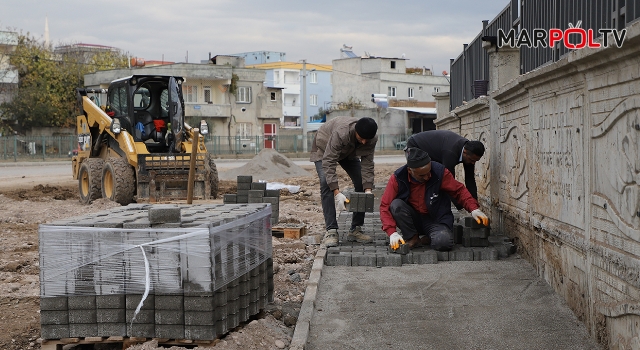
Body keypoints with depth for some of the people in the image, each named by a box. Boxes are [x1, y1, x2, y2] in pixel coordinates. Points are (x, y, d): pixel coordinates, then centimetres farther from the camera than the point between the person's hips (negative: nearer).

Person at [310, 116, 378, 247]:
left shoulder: (371, 139, -28)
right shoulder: (341, 133, -45)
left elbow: (367, 164, -22)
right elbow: (329, 162, -44)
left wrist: (368, 189, -36)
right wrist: (337, 193, -49)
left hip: (349, 152, 5)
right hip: (324, 148, -5)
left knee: (361, 183, -9)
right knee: (326, 183, -26)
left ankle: (355, 230, -2)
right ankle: (331, 231, -26)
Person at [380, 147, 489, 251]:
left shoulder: (439, 172, -16)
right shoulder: (397, 178, -17)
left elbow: (459, 190, -3)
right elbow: (385, 206, -17)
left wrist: (474, 209, -19)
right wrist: (392, 232, -30)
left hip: (436, 220, -1)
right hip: (412, 219, 1)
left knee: (443, 242, -33)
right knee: (396, 205, -29)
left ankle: (428, 239, 5)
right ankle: (412, 238, -7)